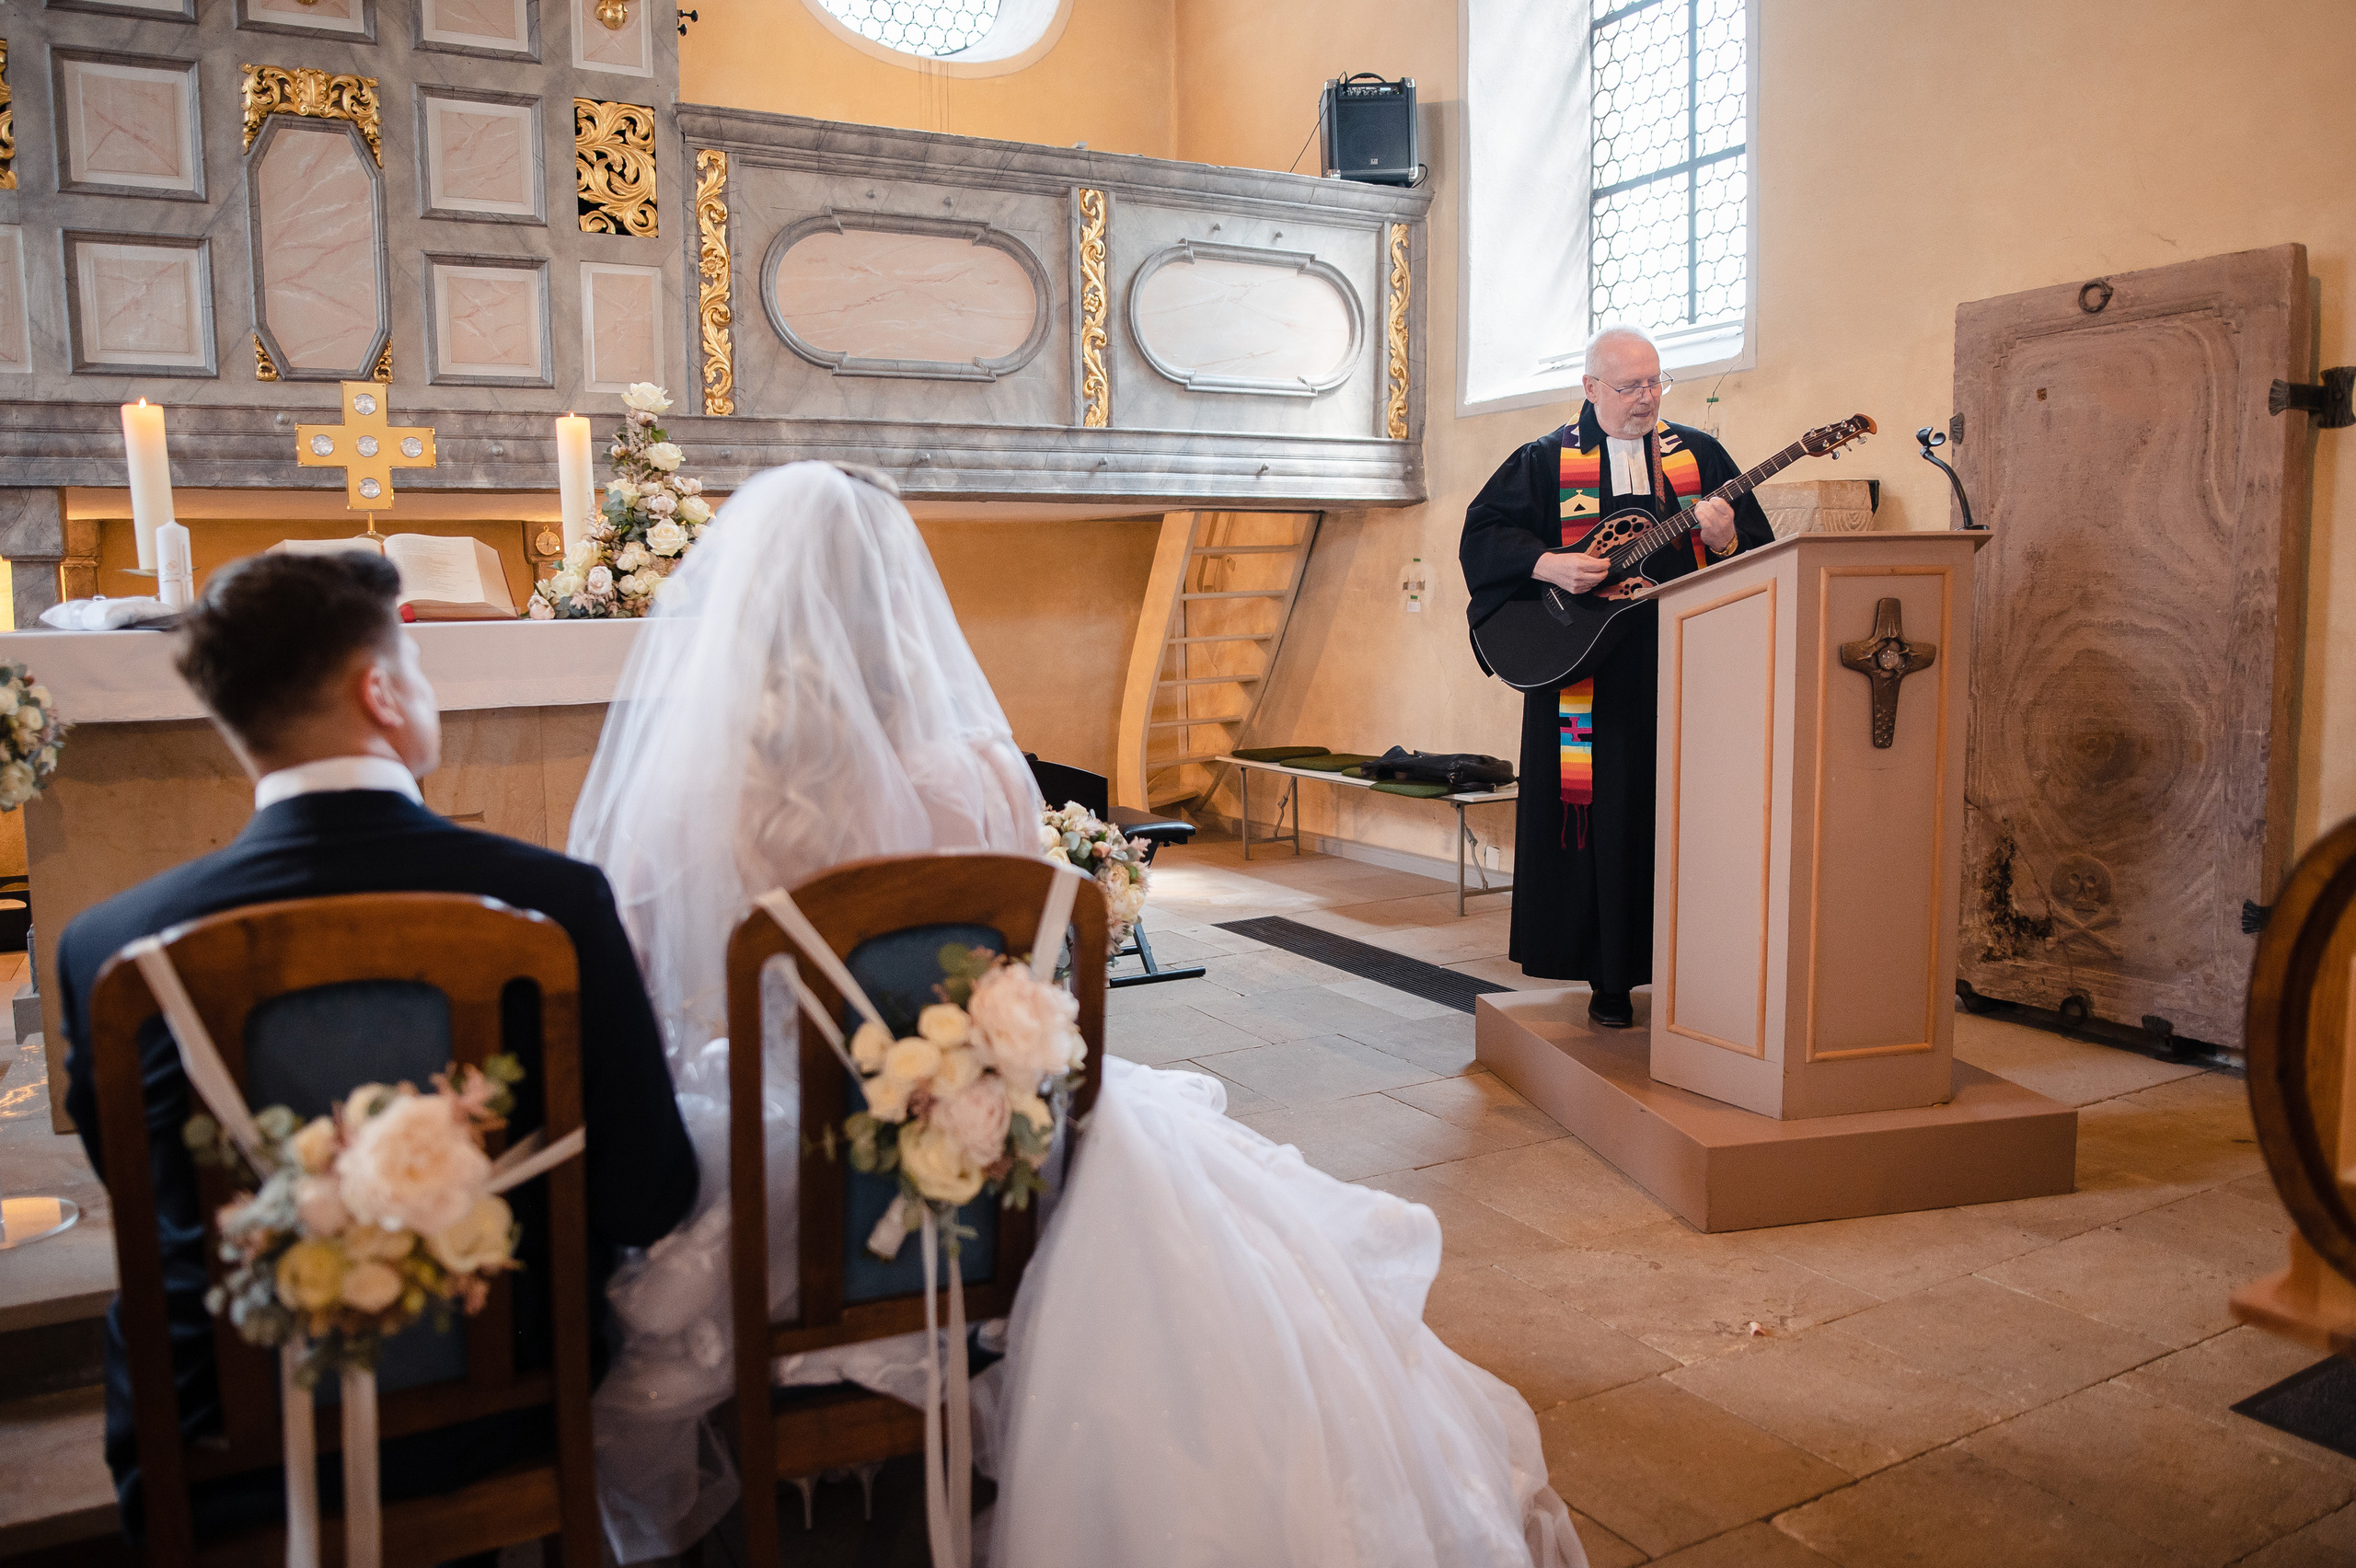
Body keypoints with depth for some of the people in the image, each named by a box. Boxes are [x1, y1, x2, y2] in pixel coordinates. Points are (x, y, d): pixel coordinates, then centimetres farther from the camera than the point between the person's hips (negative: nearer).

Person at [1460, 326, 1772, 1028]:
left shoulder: (1699, 455, 11)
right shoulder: (1548, 460, 7)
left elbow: (1761, 548, 8)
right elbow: (1482, 530, -2)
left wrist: (1727, 542, -14)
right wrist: (1549, 565, -17)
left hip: (1685, 676, 2)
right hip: (1592, 675, -1)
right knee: (1606, 818, 2)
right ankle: (1610, 977, 12)